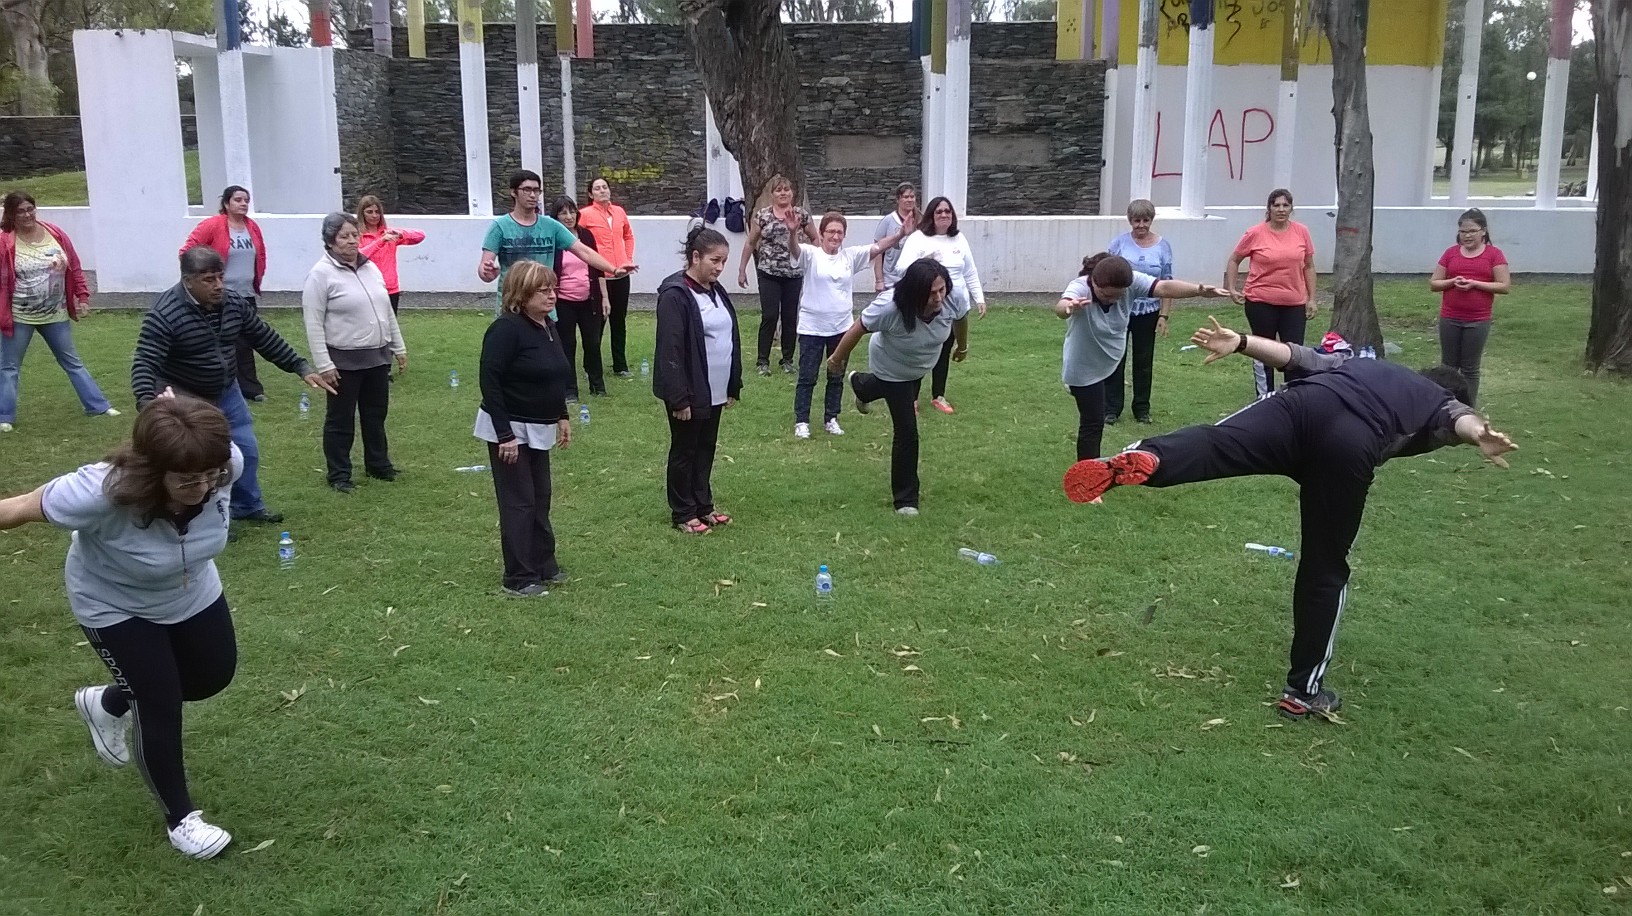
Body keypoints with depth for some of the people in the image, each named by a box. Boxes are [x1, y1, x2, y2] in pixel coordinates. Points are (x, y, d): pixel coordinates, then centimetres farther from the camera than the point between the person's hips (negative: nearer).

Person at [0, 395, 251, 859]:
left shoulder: (228, 462, -34)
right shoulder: (103, 491, -43)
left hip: (191, 592, 5)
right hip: (114, 605, -5)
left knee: (214, 676, 18)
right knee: (161, 704, -3)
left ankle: (108, 703, 45)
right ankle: (179, 818, 20)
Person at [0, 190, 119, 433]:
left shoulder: (56, 234, -3)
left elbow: (74, 268, 5)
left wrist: (82, 296, 4)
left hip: (56, 315, 3)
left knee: (72, 362, 14)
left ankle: (98, 406, 21)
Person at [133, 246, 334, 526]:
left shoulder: (234, 303, -8)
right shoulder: (164, 314, -27)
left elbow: (266, 339, 2)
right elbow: (145, 363, -31)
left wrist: (302, 368, -1)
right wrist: (146, 402, -47)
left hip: (227, 393, 7)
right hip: (184, 399, -7)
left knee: (246, 451, 15)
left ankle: (247, 506, 37)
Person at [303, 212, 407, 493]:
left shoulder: (370, 267, 9)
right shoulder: (321, 274, -12)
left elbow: (387, 311, 16)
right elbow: (313, 324, -14)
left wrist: (398, 347, 15)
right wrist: (324, 365, -17)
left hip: (378, 356, 6)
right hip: (344, 360, -6)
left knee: (376, 414, 17)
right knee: (341, 420, 5)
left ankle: (378, 464, 32)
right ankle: (339, 475, 15)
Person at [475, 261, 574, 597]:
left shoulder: (549, 327, 7)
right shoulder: (506, 329, -20)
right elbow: (490, 382, -22)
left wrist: (561, 417, 16)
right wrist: (505, 435, -24)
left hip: (537, 430, 8)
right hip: (510, 429, -8)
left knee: (540, 498, 15)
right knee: (519, 502, -2)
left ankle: (544, 566, 27)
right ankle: (519, 579, 6)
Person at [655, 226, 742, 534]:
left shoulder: (716, 291, 8)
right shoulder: (675, 295, -18)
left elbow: (731, 339, 14)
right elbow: (670, 351, -20)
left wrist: (733, 386, 13)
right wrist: (679, 398, -21)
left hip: (715, 391, 8)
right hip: (690, 393, -8)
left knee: (706, 449, 17)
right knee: (685, 451, 7)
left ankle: (703, 505, 30)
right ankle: (683, 514, 19)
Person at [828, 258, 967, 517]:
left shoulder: (954, 299, -33)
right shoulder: (890, 308, -45)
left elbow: (961, 318, -8)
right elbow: (858, 329, -27)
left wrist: (962, 345, 11)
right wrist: (837, 359, -13)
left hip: (921, 367, 6)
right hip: (891, 369, -5)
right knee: (907, 431, -9)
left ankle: (861, 384, 72)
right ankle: (905, 499, 9)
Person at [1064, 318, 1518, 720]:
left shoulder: (1360, 363, 44)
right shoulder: (1443, 404, 33)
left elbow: (1297, 355, 28)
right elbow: (1459, 417, 7)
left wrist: (1240, 343, 17)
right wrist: (1478, 434, -14)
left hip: (1303, 403, 2)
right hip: (1351, 445, -2)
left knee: (1211, 445, -23)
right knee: (1325, 569, 10)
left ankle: (1138, 460, -57)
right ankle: (1303, 689, 20)